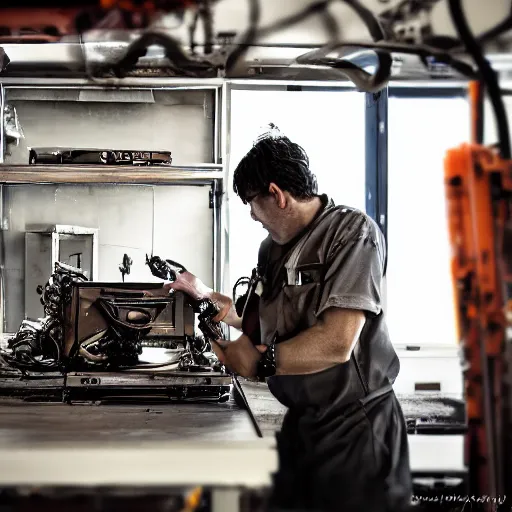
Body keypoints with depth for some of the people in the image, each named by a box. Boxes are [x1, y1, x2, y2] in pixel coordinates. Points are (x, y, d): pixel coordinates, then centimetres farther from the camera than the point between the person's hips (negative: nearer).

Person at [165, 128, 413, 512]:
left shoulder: (352, 232, -15)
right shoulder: (273, 249, 9)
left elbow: (336, 343, -24)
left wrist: (262, 361, -14)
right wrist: (206, 295, 18)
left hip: (355, 427, -7)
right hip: (301, 421, 7)